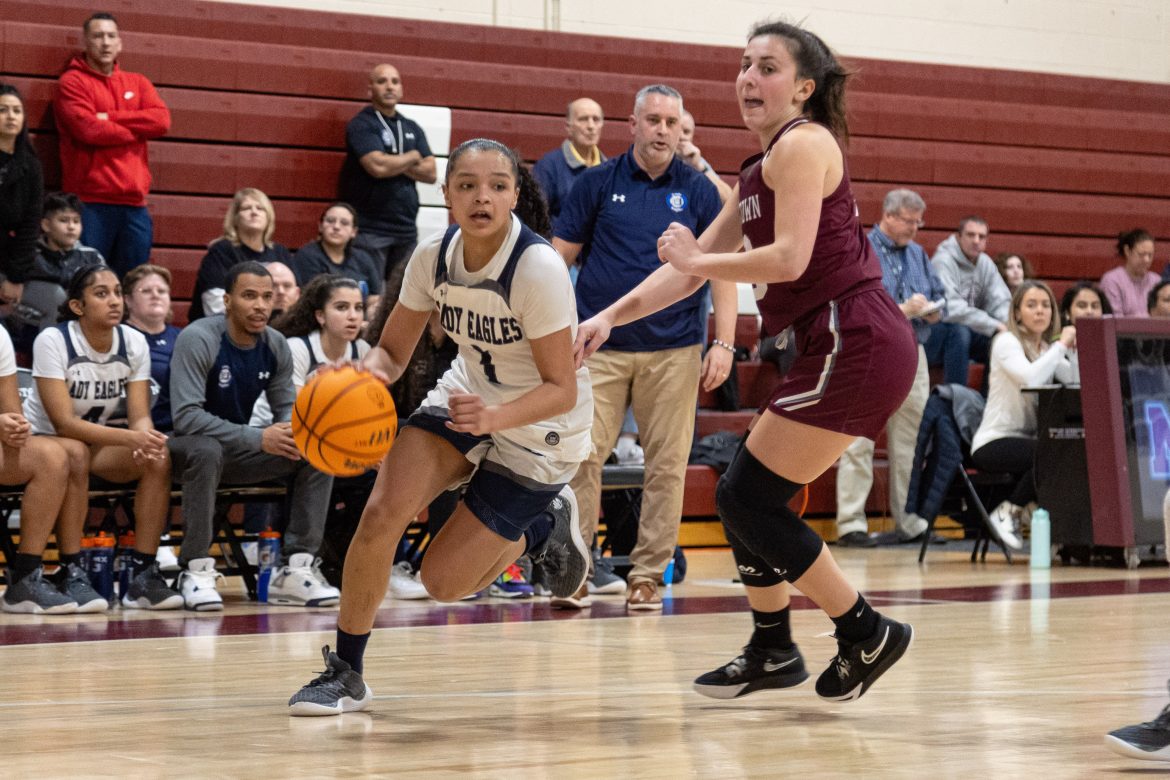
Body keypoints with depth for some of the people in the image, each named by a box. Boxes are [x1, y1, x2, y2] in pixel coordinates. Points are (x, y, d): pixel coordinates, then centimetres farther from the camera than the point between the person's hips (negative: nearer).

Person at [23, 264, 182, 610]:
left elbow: (140, 416, -9)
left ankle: (143, 575, -20)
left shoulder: (133, 342, -7)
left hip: (97, 440, 5)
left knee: (158, 458, -23)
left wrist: (146, 437, -35)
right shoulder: (52, 341, -22)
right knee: (74, 453, -39)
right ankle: (72, 575, -32)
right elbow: (64, 423, -27)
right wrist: (130, 438, -38)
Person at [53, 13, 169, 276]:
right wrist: (140, 130, 0)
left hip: (134, 203, 5)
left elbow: (162, 121, 1)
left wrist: (109, 118, -6)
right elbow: (89, 129, -12)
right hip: (90, 202, -5)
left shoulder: (138, 83, 18)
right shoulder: (72, 82, 3)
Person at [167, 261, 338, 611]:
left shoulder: (276, 346, -1)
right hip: (187, 448, -6)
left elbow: (288, 407, 6)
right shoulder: (198, 340, -21)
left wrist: (292, 432, -22)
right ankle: (196, 570, -31)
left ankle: (294, 568, -12)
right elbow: (186, 416, -29)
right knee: (207, 450, -40)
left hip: (238, 450, 6)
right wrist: (258, 438, -34)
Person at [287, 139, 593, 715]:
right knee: (382, 512, -19)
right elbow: (392, 350, -2)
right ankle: (345, 672, -2)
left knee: (443, 580, -5)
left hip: (539, 428, -5)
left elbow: (561, 388, -25)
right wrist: (362, 375, -25)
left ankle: (543, 529, 24)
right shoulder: (433, 257, -12)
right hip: (469, 393, 5)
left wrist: (493, 418, -43)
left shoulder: (539, 268, -29)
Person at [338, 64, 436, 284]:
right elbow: (377, 166, -19)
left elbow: (430, 173, 8)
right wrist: (412, 158, -2)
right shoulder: (361, 125, -3)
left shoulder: (412, 128, 16)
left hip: (406, 229, 6)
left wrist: (395, 165, -7)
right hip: (370, 229, -6)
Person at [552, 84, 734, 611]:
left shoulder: (699, 191, 7)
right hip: (600, 346, -1)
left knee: (667, 466, 1)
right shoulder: (596, 183, 6)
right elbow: (560, 256, 7)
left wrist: (724, 343, -2)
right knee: (582, 457, -7)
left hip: (674, 350, 1)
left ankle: (648, 575, 9)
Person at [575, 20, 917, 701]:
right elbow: (693, 268, 23)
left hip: (855, 342, -9)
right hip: (843, 346, 9)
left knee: (747, 498, -6)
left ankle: (865, 634, 1)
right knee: (746, 497, 13)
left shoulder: (802, 143, -8)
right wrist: (610, 317, 15)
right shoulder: (761, 171, 21)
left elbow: (790, 258, -20)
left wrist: (696, 260, -7)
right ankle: (773, 651, 25)